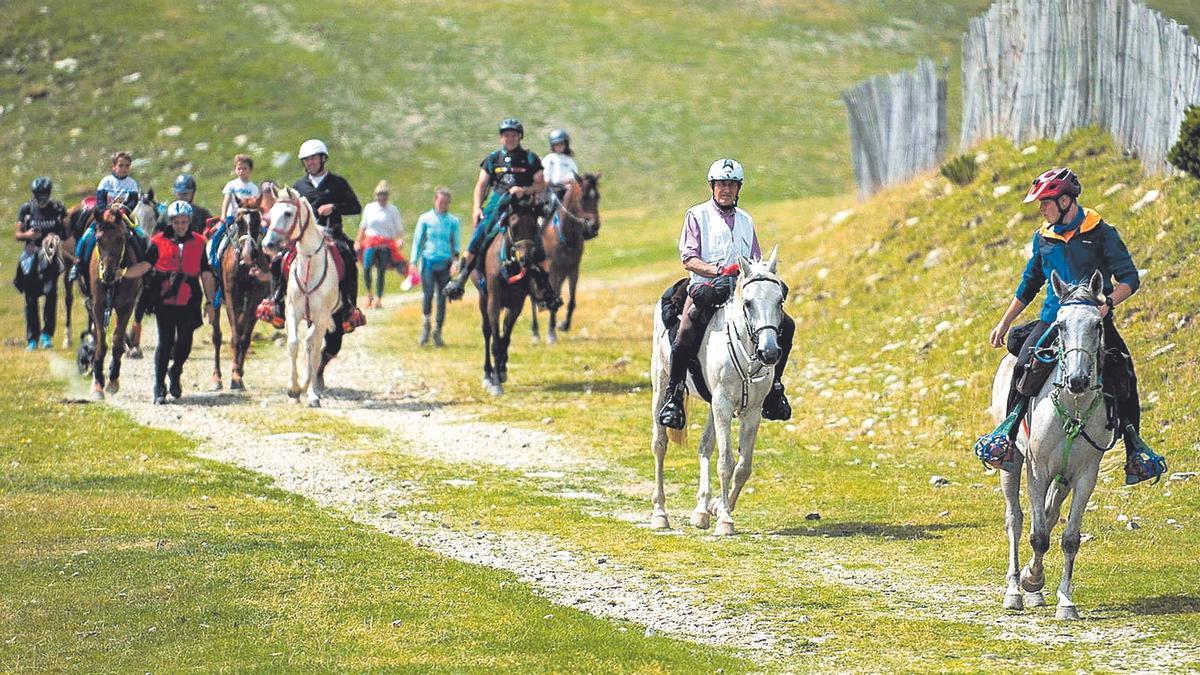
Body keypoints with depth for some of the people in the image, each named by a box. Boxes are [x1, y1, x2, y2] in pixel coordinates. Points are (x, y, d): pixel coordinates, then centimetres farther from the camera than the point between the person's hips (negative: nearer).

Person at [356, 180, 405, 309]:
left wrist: (400, 239, -12)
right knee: (366, 267, -19)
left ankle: (378, 298, 8)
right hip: (370, 242, 1)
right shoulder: (369, 208, 12)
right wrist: (358, 242, 14)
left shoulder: (393, 210, 8)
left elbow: (399, 228, 7)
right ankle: (369, 293, -2)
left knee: (381, 271, -2)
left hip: (386, 244, -1)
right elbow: (363, 226, 19)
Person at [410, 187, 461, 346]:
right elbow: (417, 240, 9)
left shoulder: (453, 221, 7)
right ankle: (426, 323, 3)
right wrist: (414, 262, 4)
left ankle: (437, 331, 12)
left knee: (442, 297, 0)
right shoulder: (425, 219, 5)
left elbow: (456, 244, 12)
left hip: (445, 264, 1)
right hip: (428, 261, -1)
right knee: (428, 293, -18)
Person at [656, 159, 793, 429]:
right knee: (687, 334, -31)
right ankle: (674, 396, -17)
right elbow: (688, 259, -4)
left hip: (741, 289, 4)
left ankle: (773, 388, 1)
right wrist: (718, 270, -19)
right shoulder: (697, 216, 6)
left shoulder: (746, 221, 21)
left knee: (785, 325, -11)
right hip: (705, 286, -4)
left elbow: (756, 262, 22)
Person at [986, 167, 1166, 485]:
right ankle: (1008, 433, -12)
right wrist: (1004, 323, 23)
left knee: (1123, 373, -19)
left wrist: (1109, 302, -24)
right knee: (1024, 366, -22)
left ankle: (1135, 449, -7)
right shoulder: (1043, 238, 12)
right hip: (1053, 319, 3)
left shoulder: (1101, 233, -1)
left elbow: (1130, 278, -5)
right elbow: (1028, 286, 24)